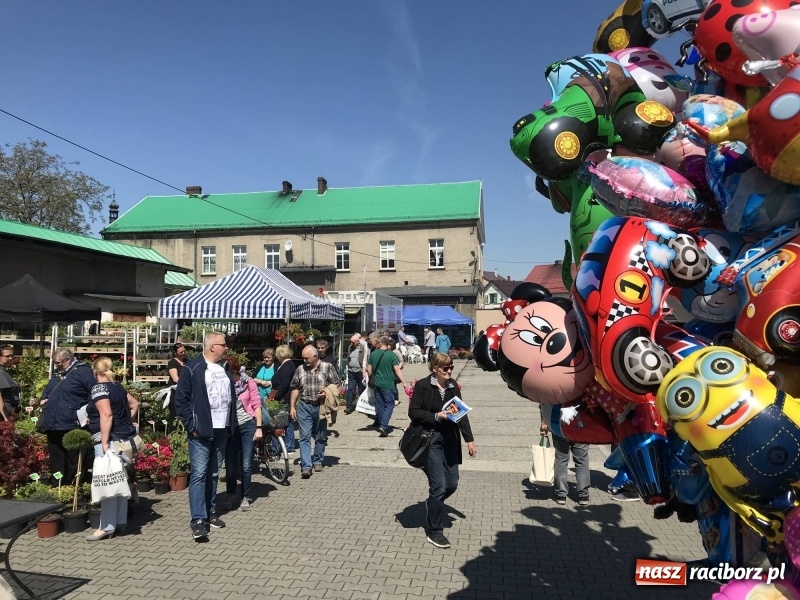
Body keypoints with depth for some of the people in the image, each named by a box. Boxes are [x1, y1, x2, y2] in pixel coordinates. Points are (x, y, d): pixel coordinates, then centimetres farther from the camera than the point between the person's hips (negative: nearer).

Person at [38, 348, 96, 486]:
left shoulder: (82, 371, -7)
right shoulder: (57, 374, 18)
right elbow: (46, 392, 34)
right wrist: (43, 399, 13)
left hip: (72, 427, -8)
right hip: (53, 426, 8)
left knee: (74, 462, 0)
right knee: (56, 462, 15)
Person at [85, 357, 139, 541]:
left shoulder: (99, 388, -10)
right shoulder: (118, 387, 13)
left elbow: (106, 414, -20)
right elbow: (135, 404, 23)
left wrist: (104, 442, -22)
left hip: (110, 439, -9)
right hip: (124, 439, 9)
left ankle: (108, 526, -4)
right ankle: (121, 522, 19)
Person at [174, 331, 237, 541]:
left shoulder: (225, 368, 12)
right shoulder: (192, 368, -9)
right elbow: (180, 399, -10)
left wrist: (231, 424, 12)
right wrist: (190, 426, -13)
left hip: (221, 430, 7)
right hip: (201, 431, -6)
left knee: (213, 474, 14)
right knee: (199, 473, -6)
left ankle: (210, 512, 24)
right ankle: (198, 519, -2)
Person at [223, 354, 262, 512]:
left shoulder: (248, 381, -6)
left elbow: (256, 404, -2)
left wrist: (259, 427, -5)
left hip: (247, 425, -1)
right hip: (230, 428, 1)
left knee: (246, 465, 3)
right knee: (230, 465, 6)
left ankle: (245, 497, 18)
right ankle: (230, 495, 29)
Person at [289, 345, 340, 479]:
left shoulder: (328, 367, -3)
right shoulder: (300, 369, 4)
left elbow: (336, 384, 1)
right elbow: (295, 389, 9)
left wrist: (327, 392, -17)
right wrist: (292, 407, 5)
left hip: (321, 406, -1)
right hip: (304, 406, 1)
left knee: (321, 437, 11)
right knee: (305, 437, -6)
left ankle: (318, 461, 28)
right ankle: (306, 466, -7)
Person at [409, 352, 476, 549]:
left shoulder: (453, 386, 8)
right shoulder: (422, 385, -7)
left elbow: (462, 413, 11)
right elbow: (413, 412, -10)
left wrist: (469, 439, 8)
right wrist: (437, 416, -19)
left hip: (450, 440, 6)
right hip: (430, 440, -6)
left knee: (452, 484, 8)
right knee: (439, 486, -6)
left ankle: (433, 504, 40)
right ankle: (434, 531, 11)